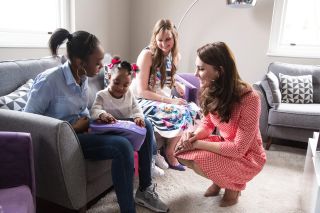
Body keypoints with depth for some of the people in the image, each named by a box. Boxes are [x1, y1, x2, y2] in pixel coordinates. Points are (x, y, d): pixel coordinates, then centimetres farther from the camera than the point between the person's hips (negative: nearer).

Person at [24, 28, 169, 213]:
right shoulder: (48, 80, -20)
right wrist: (72, 128, -18)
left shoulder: (83, 76, 2)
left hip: (82, 129, 8)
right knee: (122, 146, -32)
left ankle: (145, 189, 10)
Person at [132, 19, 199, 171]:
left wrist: (176, 84, 4)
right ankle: (169, 152, -2)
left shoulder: (174, 56, 6)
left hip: (164, 100, 7)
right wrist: (169, 100, -21)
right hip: (145, 101, -7)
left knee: (191, 112, -16)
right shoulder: (147, 54, -14)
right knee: (181, 115, -26)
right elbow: (142, 91, -17)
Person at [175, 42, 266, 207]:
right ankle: (220, 179, 13)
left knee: (199, 162, -29)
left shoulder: (249, 98, -30)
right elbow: (207, 123, 4)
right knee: (180, 149, -10)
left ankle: (235, 184, 3)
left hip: (247, 156, -6)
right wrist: (193, 136, -19)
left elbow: (238, 149, -29)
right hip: (224, 145, 6)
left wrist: (197, 144, -27)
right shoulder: (211, 91, -11)